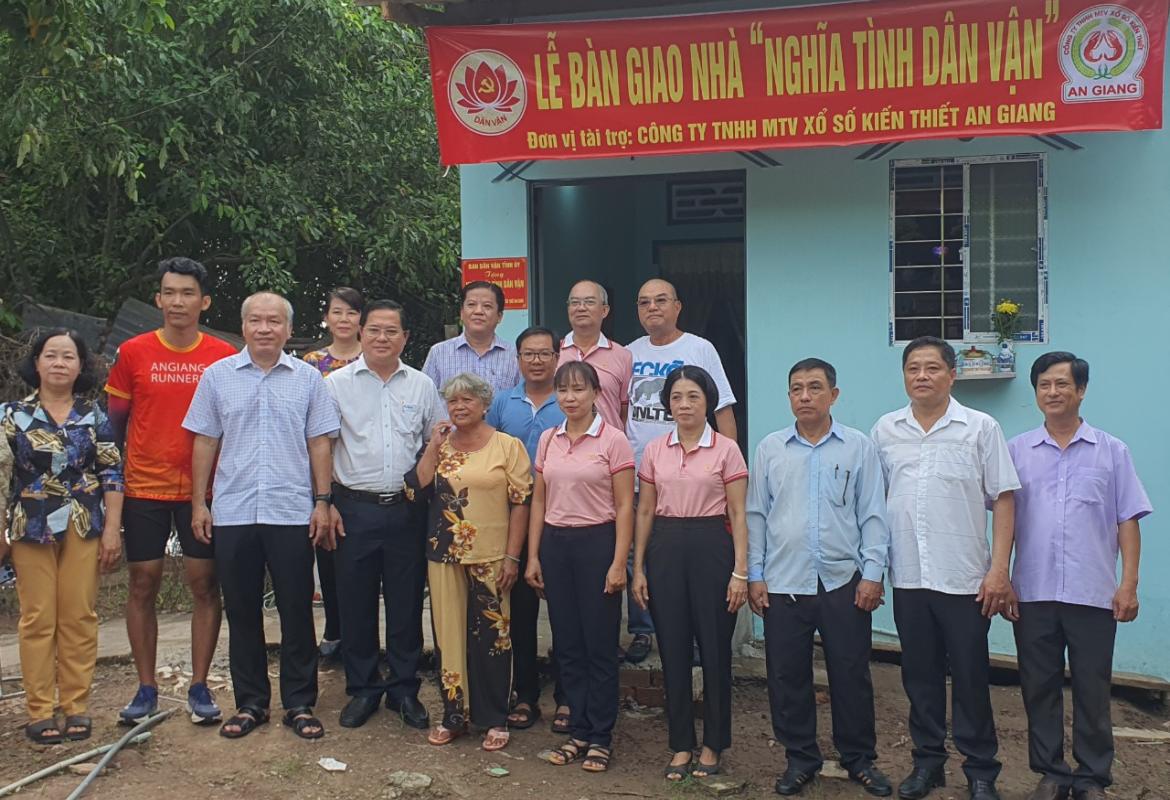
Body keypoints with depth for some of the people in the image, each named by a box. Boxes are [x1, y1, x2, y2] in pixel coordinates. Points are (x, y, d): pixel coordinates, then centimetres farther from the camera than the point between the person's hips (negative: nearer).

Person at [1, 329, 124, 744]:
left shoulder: (95, 416, 5)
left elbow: (112, 474, 3)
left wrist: (112, 528, -3)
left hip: (84, 527, 1)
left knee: (80, 618, 3)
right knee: (38, 619, 2)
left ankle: (77, 707, 12)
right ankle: (40, 712, 9)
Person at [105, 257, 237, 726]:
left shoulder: (224, 357, 0)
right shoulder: (133, 353, 1)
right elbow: (115, 423, 8)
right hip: (144, 489, 1)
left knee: (205, 584, 3)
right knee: (143, 585, 5)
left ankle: (199, 687, 15)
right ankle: (146, 690, 18)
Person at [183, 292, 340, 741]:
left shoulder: (308, 379, 5)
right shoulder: (217, 376, 6)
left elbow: (319, 443, 5)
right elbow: (205, 442, 8)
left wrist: (322, 501, -1)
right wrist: (198, 503, 4)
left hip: (292, 513, -1)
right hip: (232, 513, 1)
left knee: (297, 612, 4)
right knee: (242, 612, 9)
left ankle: (299, 704, 15)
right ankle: (250, 703, 22)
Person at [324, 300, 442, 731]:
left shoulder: (422, 385, 8)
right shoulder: (337, 383, 2)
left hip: (406, 510, 2)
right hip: (355, 509, -1)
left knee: (407, 603, 8)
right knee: (356, 603, 6)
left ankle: (404, 688, 22)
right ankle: (362, 688, 21)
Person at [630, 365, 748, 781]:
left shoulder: (726, 449, -3)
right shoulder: (654, 450, 6)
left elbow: (738, 516, -3)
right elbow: (645, 512, 9)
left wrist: (740, 571, -8)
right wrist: (638, 567, 5)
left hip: (711, 547, -3)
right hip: (665, 549, 3)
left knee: (714, 648, 5)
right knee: (673, 649, 8)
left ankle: (713, 744, 22)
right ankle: (681, 744, 22)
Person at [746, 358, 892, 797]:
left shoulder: (859, 447, 2)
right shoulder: (770, 449, 5)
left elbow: (873, 515, 1)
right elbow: (756, 515, 7)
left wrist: (873, 573, -5)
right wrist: (755, 575, 3)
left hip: (844, 581, -1)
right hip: (783, 582, 2)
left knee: (851, 674, 7)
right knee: (787, 676, 7)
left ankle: (859, 759, 24)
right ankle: (800, 759, 23)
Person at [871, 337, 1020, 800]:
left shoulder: (980, 428, -2)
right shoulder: (885, 431, 6)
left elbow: (1002, 500, -3)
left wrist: (999, 570, -9)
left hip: (965, 579, -3)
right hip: (908, 578, 3)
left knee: (970, 678, 5)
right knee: (920, 674, 12)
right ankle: (927, 760, 26)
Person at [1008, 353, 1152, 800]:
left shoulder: (1112, 452, 4)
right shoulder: (1016, 451, 6)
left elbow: (1128, 522, 2)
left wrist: (1129, 584, -5)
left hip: (1093, 594, -1)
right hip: (1033, 594, 1)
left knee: (1092, 691, 6)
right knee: (1039, 689, 9)